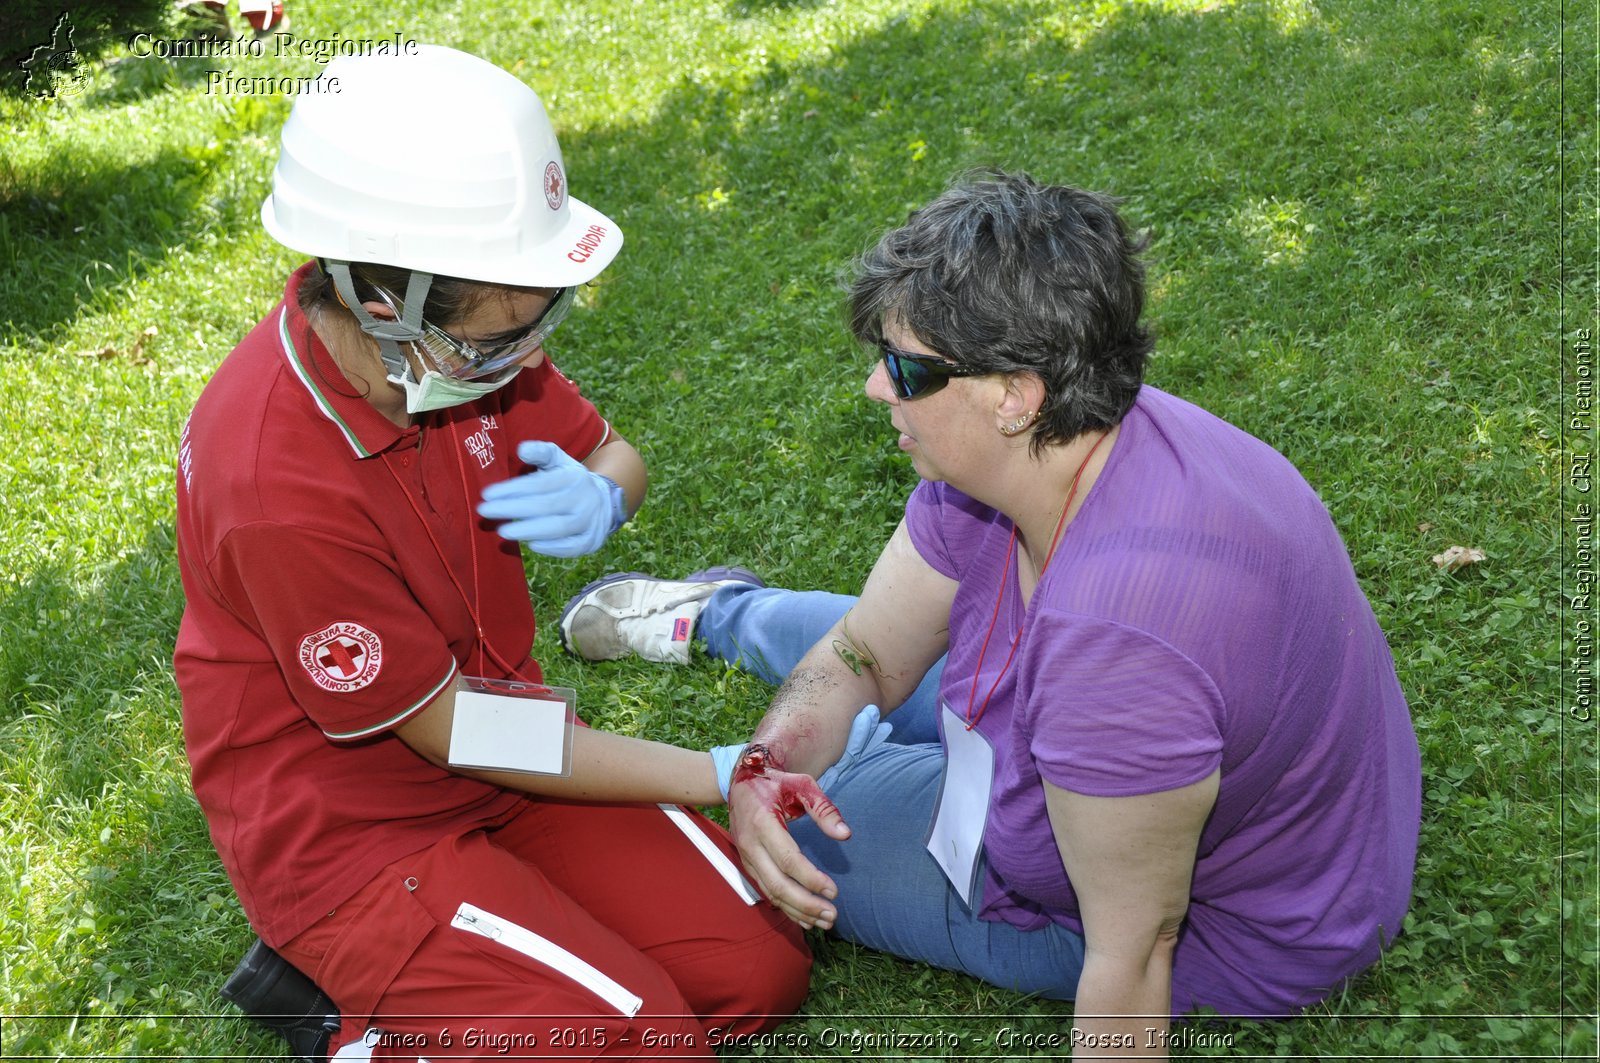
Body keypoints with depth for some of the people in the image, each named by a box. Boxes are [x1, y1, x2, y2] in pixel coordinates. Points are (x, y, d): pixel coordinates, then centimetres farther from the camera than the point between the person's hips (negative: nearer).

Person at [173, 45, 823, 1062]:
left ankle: (401, 976, 10)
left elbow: (614, 454, 8)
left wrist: (598, 496, -20)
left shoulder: (463, 342, -10)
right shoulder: (274, 483, -31)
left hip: (506, 731, 7)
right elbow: (447, 735, -22)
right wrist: (717, 775, -17)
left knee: (760, 970, 0)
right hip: (350, 823, -7)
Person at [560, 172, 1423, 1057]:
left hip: (1223, 924, -7)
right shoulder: (1017, 452, -18)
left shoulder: (1119, 633, -45)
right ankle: (709, 614, 50)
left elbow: (1133, 955, -32)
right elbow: (866, 653, -6)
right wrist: (768, 763, -25)